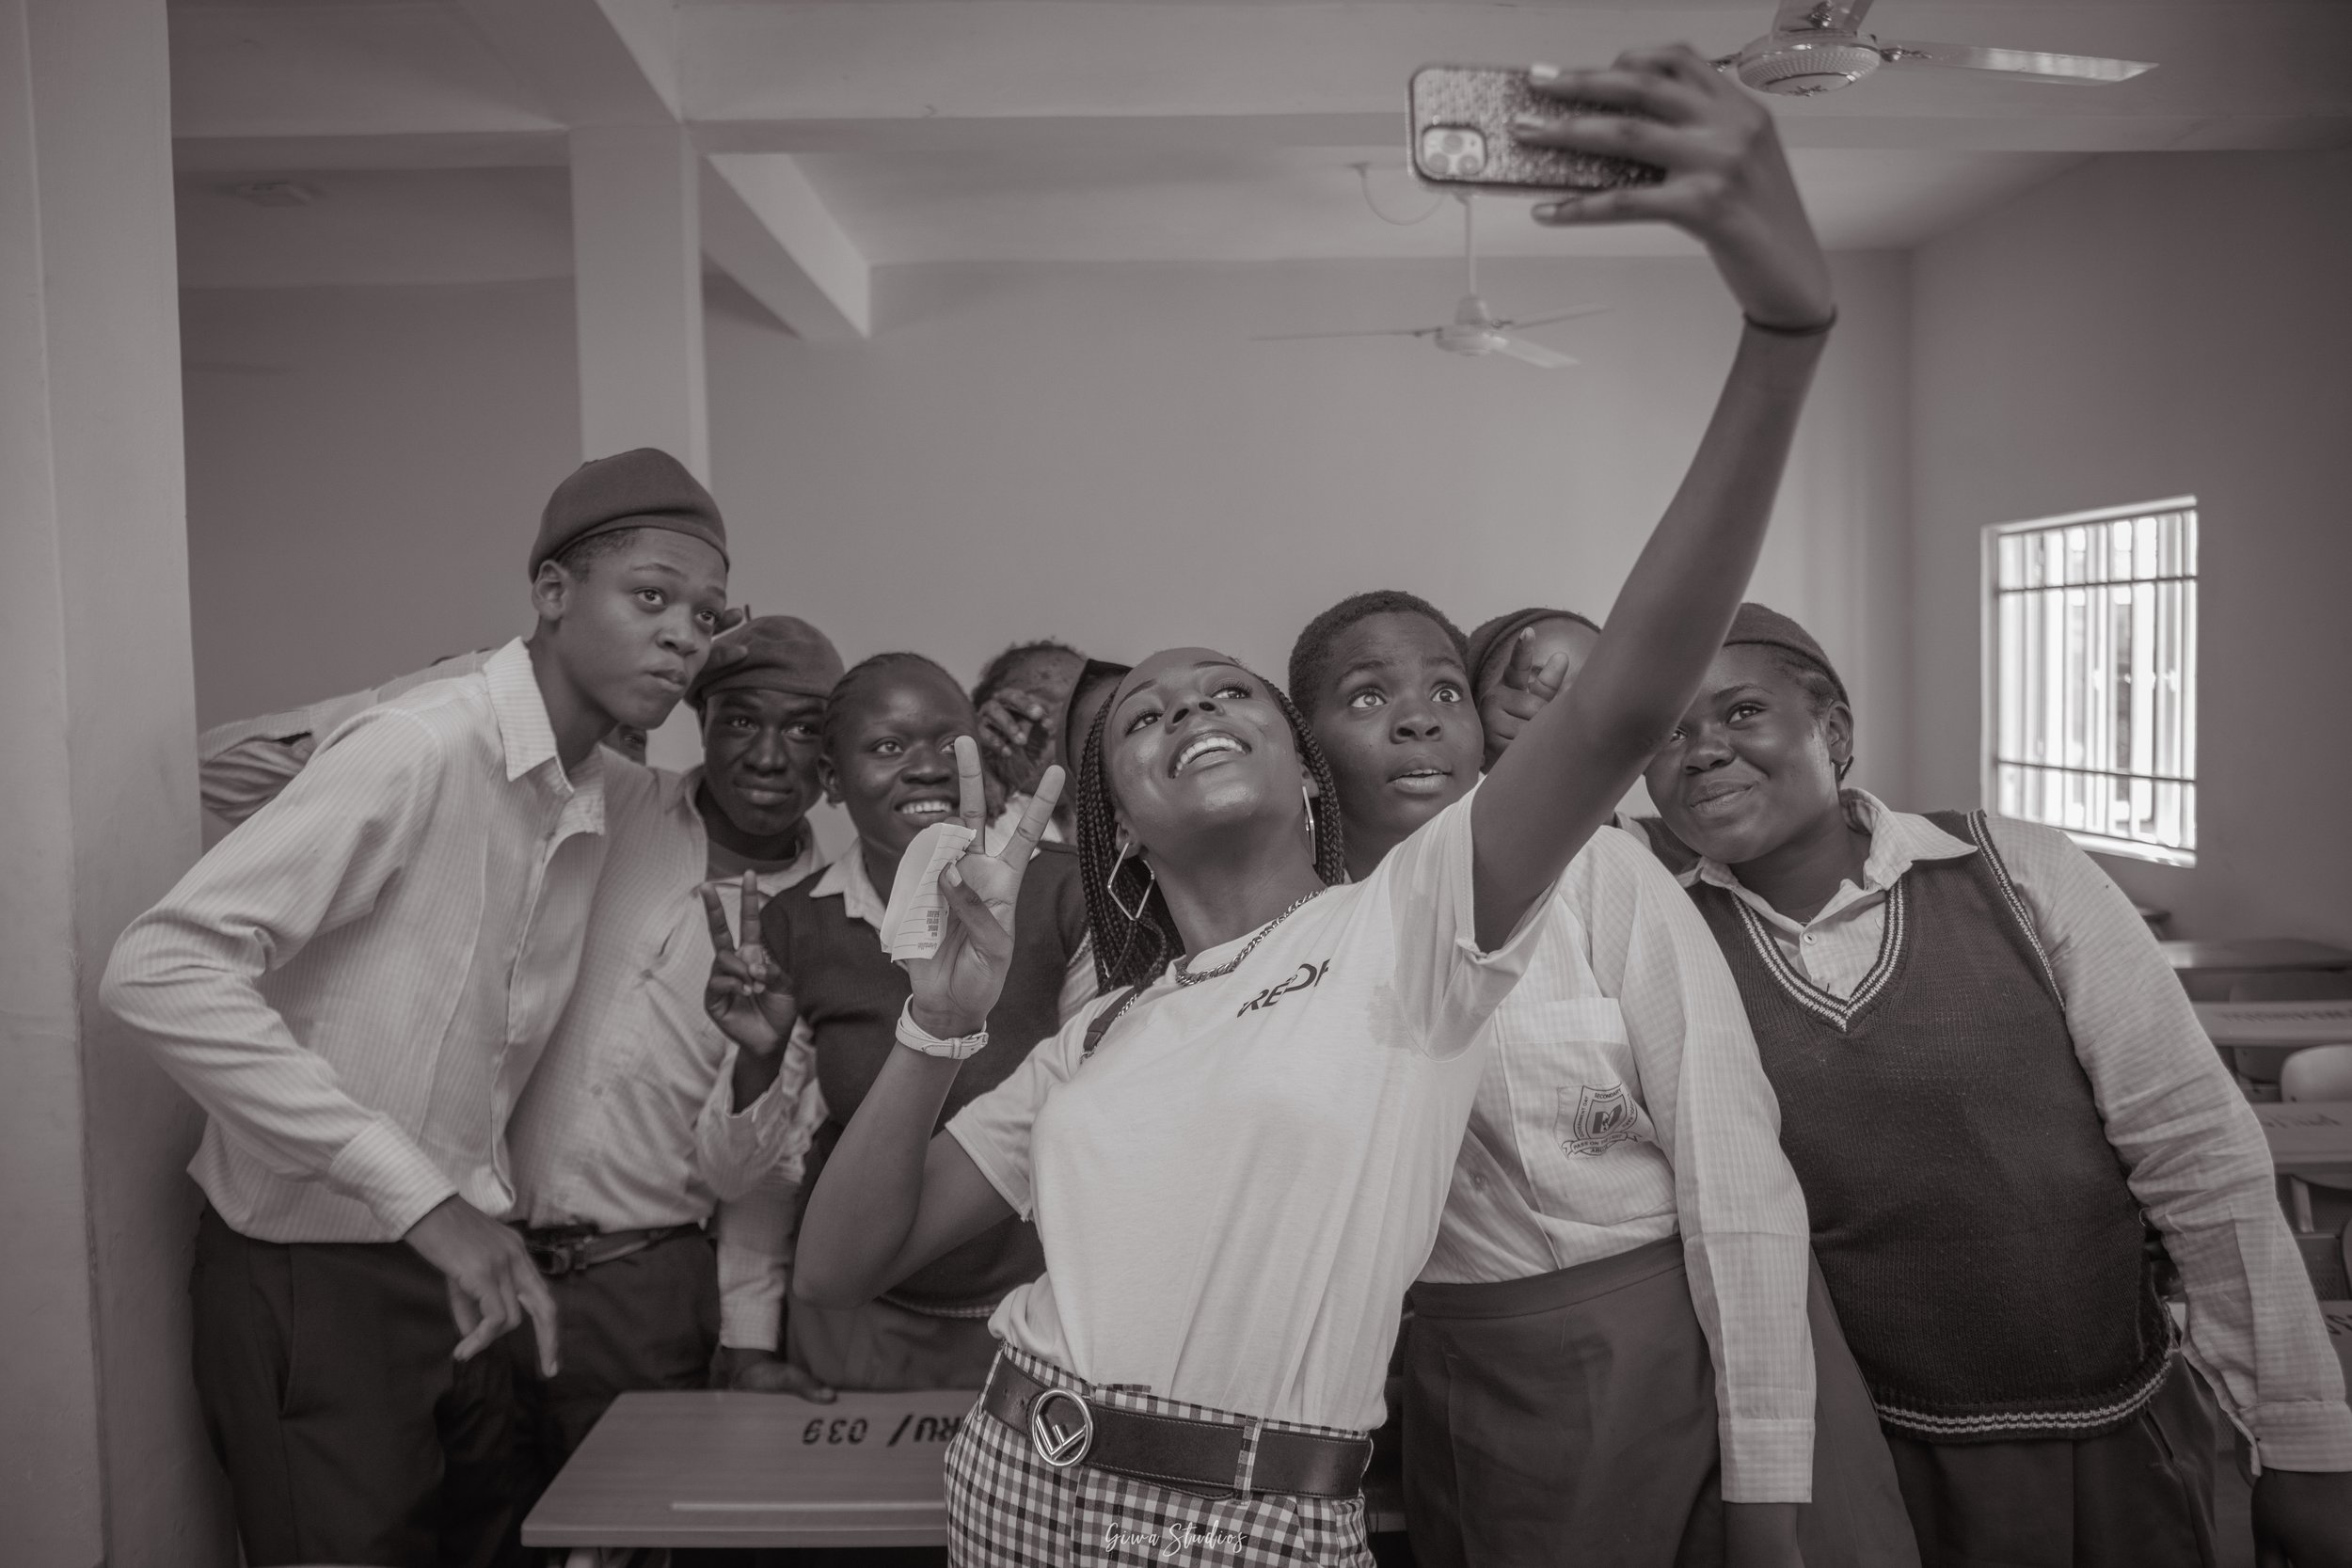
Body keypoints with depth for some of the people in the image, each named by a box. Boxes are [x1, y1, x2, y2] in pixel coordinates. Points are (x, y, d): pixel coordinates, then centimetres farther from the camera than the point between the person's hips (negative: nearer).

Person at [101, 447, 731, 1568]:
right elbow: (159, 970, -27)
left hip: (454, 1273, 8)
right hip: (311, 1276, -7)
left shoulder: (598, 810, 5)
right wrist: (419, 1194, -28)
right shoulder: (422, 749, -20)